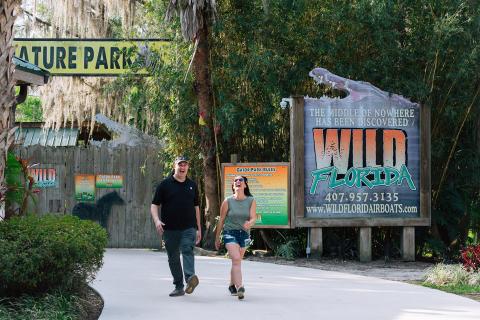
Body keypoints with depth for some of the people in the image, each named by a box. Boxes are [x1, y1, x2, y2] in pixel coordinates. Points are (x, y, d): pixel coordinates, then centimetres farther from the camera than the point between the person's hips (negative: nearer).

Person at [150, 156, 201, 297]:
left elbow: (196, 207, 20)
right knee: (173, 258, 6)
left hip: (189, 228, 0)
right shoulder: (165, 184, 4)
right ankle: (179, 286, 15)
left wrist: (199, 229, 18)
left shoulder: (192, 185, 13)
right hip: (170, 228, 0)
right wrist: (157, 220, -16)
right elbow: (154, 205, 3)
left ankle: (190, 277, -40)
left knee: (187, 250, -23)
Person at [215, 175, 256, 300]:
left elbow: (253, 218, -9)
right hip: (230, 232, -3)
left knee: (237, 261, 13)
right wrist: (217, 238, 8)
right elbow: (221, 220, 3)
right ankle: (239, 288, -27)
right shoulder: (228, 201, -5)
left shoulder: (251, 201, -1)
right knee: (236, 259, -19)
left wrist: (249, 223, -33)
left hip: (244, 233, 3)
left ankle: (232, 285, 34)